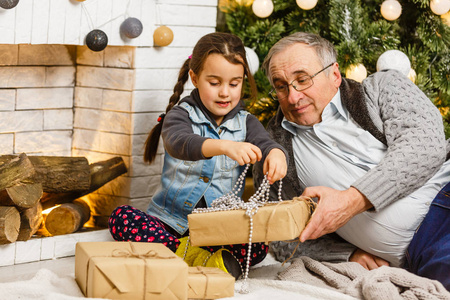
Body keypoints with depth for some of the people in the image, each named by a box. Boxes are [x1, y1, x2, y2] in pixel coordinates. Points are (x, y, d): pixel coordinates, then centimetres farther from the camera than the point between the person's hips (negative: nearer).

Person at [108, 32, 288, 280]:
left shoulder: (245, 123, 8)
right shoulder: (181, 115, -2)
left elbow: (265, 144, -11)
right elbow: (179, 143, -25)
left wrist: (276, 155, -39)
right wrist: (225, 146, -45)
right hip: (169, 224, -1)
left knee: (259, 244, -27)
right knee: (121, 217, -28)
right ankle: (187, 255, -36)